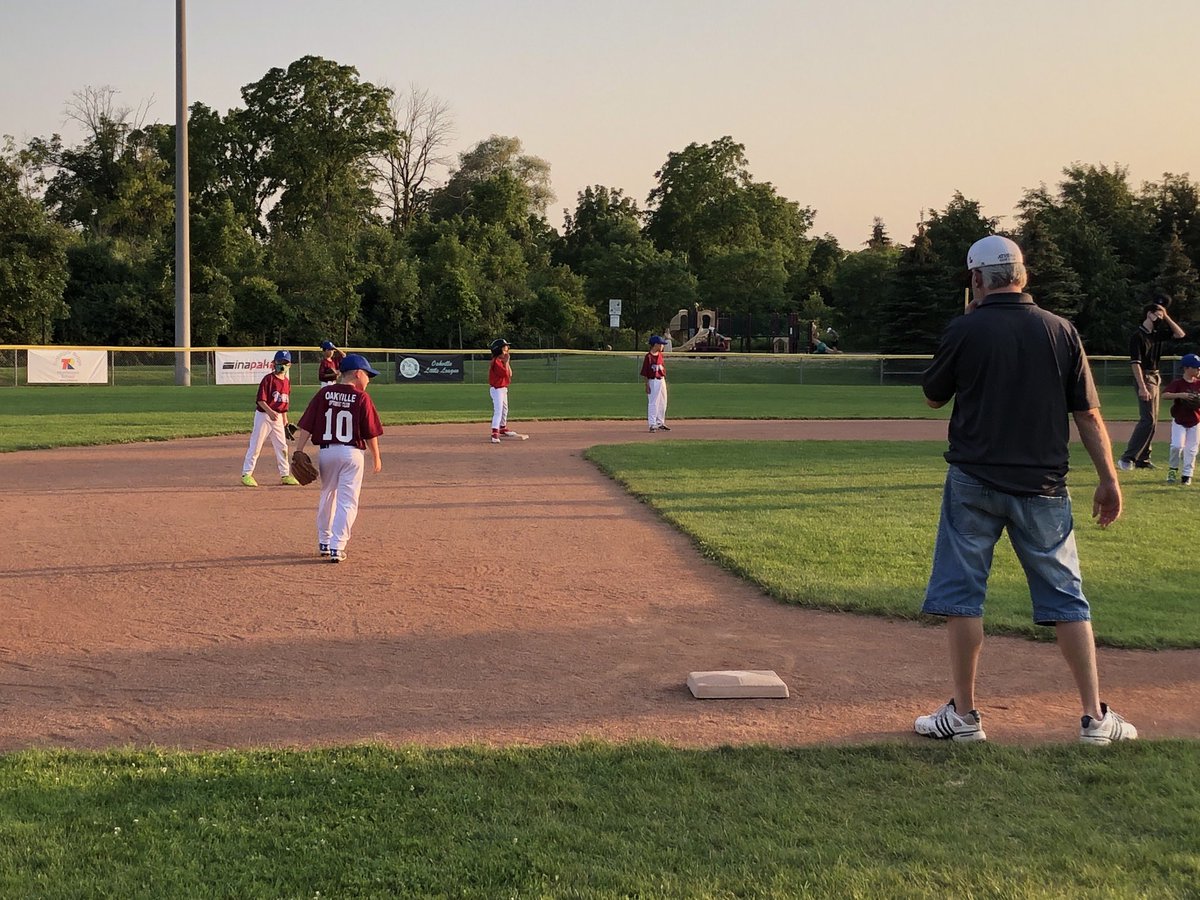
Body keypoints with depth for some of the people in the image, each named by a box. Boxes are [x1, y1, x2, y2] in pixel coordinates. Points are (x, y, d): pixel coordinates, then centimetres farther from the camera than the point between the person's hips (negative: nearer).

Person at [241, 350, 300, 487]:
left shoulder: (287, 382, 10)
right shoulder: (268, 378, -11)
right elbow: (260, 400, -16)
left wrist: (285, 420, 17)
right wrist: (270, 411, -30)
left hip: (278, 418, 7)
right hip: (263, 415, -7)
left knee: (282, 447, 10)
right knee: (255, 446, -3)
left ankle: (285, 475, 19)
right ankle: (246, 474, 2)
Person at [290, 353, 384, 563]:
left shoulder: (324, 393, 1)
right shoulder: (362, 398, -7)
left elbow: (306, 426, -2)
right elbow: (371, 433, -5)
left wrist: (298, 451, 0)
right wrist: (376, 458, 7)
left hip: (326, 451, 4)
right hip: (352, 453, -4)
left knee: (327, 497, 20)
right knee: (347, 502, 1)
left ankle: (324, 543, 31)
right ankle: (337, 548, -6)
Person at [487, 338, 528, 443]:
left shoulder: (502, 361, 11)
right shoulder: (496, 362, -20)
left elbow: (510, 374, 8)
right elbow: (505, 373, -27)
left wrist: (507, 362, 1)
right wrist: (506, 362, -21)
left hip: (503, 388, 10)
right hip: (497, 389, -10)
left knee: (504, 409, 25)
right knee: (498, 410, -19)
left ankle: (503, 428, 45)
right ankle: (494, 434, -27)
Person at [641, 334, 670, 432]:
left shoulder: (660, 355, 9)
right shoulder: (648, 356, -12)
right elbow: (645, 373, -12)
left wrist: (665, 382, 15)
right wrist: (647, 385, -15)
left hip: (661, 381, 8)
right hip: (653, 381, -8)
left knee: (663, 403, 13)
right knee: (653, 403, -4)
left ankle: (660, 423, 24)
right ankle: (652, 424, 0)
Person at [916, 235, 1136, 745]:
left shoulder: (965, 331, -7)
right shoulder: (1060, 331, 1)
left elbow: (933, 397, 8)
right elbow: (1088, 414, 1)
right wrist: (1109, 480, 6)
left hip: (974, 482, -2)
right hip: (1043, 487, 3)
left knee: (962, 593, 6)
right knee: (1066, 597, 9)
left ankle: (963, 715, 8)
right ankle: (1095, 717, 10)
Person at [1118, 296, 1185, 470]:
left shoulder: (1157, 333, 10)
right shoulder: (1138, 335, -14)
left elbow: (1180, 334, 17)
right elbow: (1135, 363, -19)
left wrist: (1166, 317, 7)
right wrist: (1142, 387, -24)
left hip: (1155, 378, 9)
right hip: (1144, 377, -9)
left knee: (1152, 420, 10)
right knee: (1148, 419, -16)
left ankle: (1142, 459, 14)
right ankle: (1128, 457, -17)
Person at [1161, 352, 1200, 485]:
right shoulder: (1177, 383, -10)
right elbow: (1164, 395, -23)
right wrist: (1181, 395, -35)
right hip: (1179, 421, -3)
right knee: (1177, 445, -17)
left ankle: (1187, 474, 13)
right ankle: (1173, 469, 6)